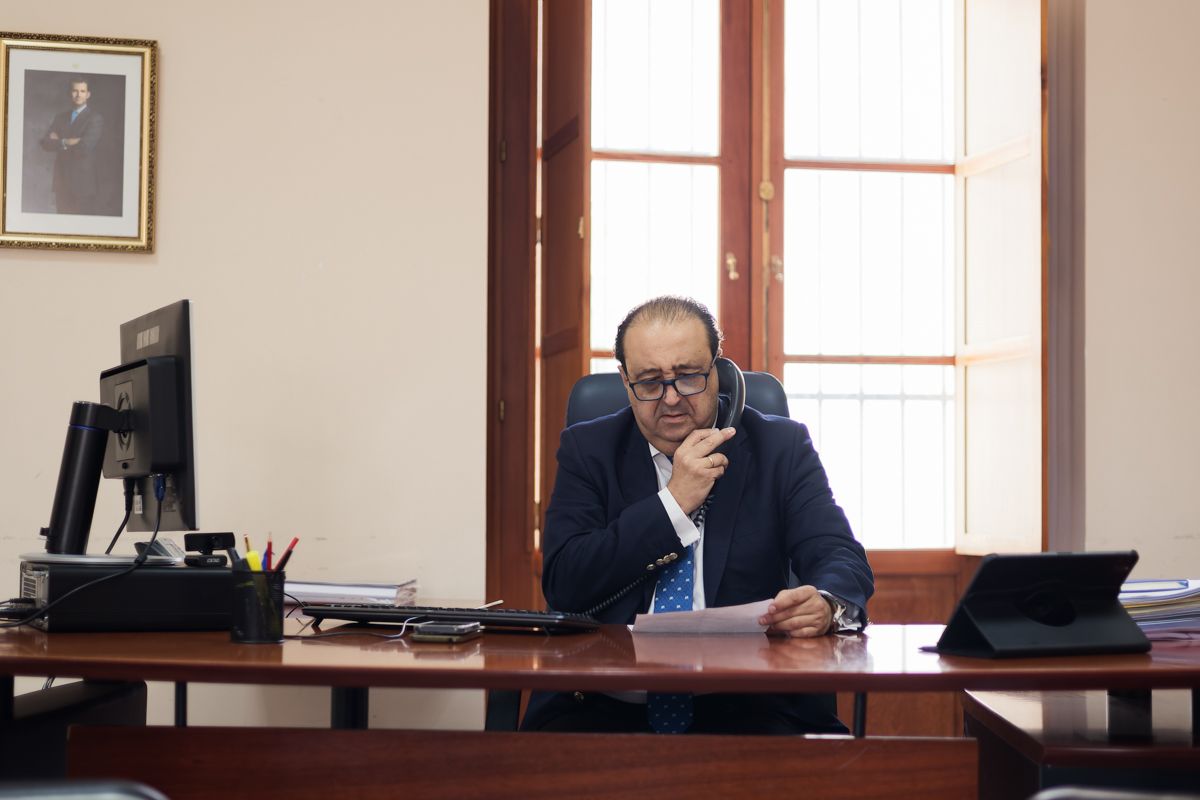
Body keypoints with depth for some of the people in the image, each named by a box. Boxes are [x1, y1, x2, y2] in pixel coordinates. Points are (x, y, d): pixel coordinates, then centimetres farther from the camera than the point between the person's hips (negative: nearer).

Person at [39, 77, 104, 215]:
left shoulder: (95, 118, -5)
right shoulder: (60, 117, 14)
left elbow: (85, 146, -18)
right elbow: (45, 143, 2)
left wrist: (61, 142, -4)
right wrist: (70, 142, -12)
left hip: (83, 183, -5)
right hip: (62, 183, 6)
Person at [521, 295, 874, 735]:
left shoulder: (781, 447, 9)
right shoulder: (587, 448, 9)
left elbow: (842, 557, -2)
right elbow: (563, 585, -1)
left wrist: (826, 604, -27)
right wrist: (673, 502, -9)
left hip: (744, 708, 0)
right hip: (609, 705, 0)